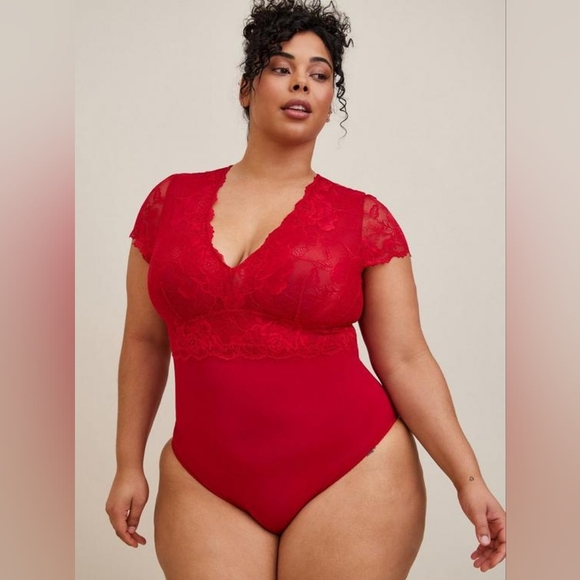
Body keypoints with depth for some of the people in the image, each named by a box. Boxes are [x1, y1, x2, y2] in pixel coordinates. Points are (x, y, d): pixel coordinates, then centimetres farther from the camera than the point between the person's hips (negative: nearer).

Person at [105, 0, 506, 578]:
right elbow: (144, 342, 9)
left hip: (353, 479, -1)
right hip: (206, 489, 2)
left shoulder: (363, 218, -2)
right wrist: (129, 463, 9)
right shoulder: (172, 200, 4)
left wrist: (469, 478, -8)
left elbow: (406, 360, -3)